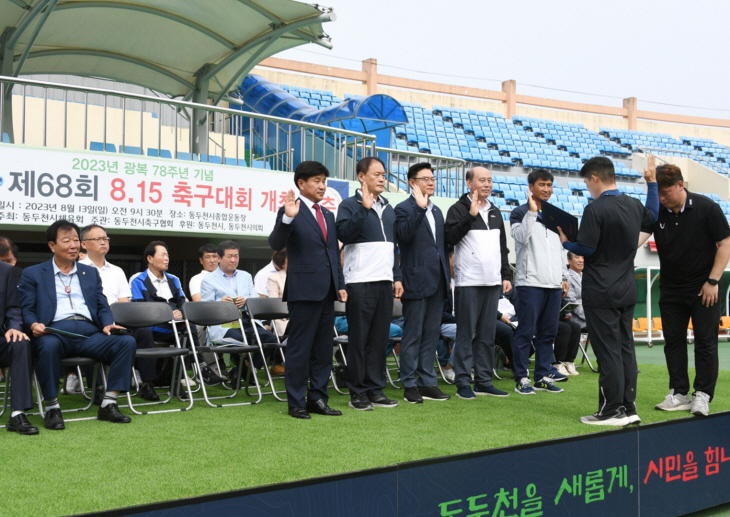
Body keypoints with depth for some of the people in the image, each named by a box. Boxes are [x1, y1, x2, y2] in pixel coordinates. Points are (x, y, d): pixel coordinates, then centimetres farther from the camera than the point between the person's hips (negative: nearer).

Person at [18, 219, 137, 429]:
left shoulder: (91, 273, 25)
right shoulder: (33, 274, 16)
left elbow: (102, 307, 19)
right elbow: (25, 309, 7)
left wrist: (107, 324, -3)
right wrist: (33, 324, -16)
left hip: (88, 332, 3)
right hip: (55, 331, -3)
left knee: (127, 341, -23)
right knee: (48, 345, -40)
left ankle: (108, 404, -19)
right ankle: (52, 408, -23)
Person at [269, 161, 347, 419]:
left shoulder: (328, 215, 17)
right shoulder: (290, 211, -6)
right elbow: (276, 244, -20)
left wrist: (340, 284, 13)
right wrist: (288, 218, -34)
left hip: (327, 291, 8)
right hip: (304, 289, -7)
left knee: (323, 348, 12)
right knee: (300, 348, -1)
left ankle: (318, 399, 21)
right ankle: (296, 403, 8)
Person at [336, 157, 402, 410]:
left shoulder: (388, 209, 18)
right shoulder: (349, 205, -1)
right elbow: (344, 234, -18)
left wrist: (397, 277, 14)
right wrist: (364, 207, -21)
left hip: (385, 282, 6)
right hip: (360, 282, -6)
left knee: (380, 337, 7)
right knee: (359, 337, -2)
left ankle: (375, 389, 13)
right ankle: (358, 392, 4)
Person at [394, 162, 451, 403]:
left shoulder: (437, 211, 18)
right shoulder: (404, 209, -5)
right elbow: (404, 234, -23)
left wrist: (448, 276, 17)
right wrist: (419, 207, -26)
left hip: (437, 283, 7)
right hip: (416, 281, -7)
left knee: (431, 334, 10)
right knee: (413, 335, -1)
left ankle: (427, 382, 17)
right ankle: (410, 385, 5)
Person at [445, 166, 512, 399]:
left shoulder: (495, 212, 18)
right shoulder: (459, 209, -3)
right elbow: (451, 238, -18)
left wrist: (506, 275, 15)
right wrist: (471, 215, -23)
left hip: (492, 282, 6)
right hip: (468, 282, -6)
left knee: (487, 334, 10)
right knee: (466, 333, -3)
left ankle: (484, 381, 17)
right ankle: (463, 383, 3)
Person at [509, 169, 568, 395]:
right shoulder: (520, 213, 0)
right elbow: (520, 237, -19)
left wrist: (563, 277, 17)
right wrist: (532, 211, -20)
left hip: (553, 283, 6)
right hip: (530, 281, -6)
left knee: (548, 333, 8)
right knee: (526, 332, -5)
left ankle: (543, 376, 16)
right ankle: (521, 378, 1)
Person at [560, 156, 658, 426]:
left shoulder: (595, 209, -16)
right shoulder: (634, 205, 7)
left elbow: (586, 249, -17)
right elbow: (652, 214, 30)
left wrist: (566, 242, 3)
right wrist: (651, 183, 39)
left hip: (601, 292, -7)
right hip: (627, 291, 7)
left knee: (608, 350, -3)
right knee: (625, 347, 11)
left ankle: (612, 410, 1)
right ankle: (629, 407, 16)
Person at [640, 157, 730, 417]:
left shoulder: (707, 208, -11)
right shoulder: (656, 211, -2)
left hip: (703, 289, -4)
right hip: (670, 289, 4)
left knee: (705, 341, -1)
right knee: (673, 341, 7)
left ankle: (702, 395, 6)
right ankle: (679, 394, 16)